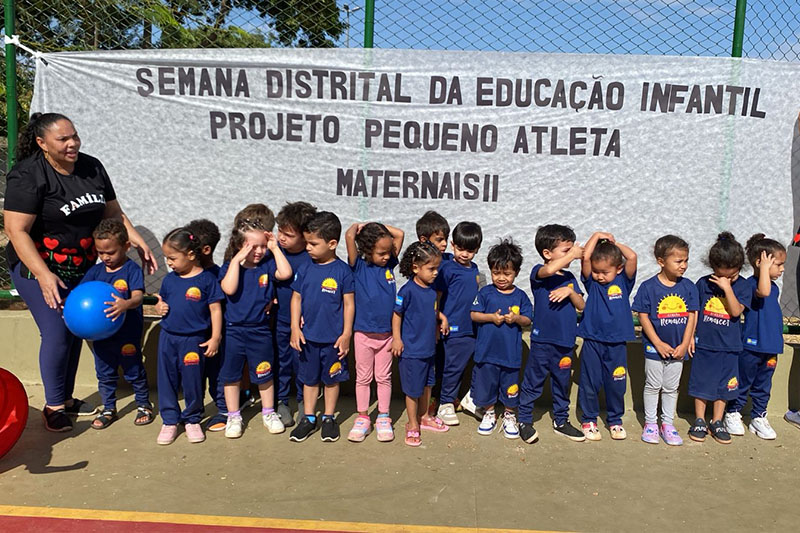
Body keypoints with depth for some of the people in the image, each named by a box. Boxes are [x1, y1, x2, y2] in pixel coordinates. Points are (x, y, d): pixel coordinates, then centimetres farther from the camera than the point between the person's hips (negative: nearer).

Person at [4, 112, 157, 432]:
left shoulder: (92, 168, 1)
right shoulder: (28, 176, -17)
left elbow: (114, 213, 8)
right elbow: (16, 230, -21)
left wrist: (140, 244, -3)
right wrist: (43, 275, -28)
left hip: (82, 267, 6)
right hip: (39, 268, -6)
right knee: (57, 333, -7)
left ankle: (67, 398, 28)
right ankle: (53, 406, 13)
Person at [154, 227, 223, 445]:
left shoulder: (206, 279, -9)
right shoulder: (169, 279, 6)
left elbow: (215, 309, -7)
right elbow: (161, 303, 18)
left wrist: (215, 337, -9)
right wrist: (159, 307, -6)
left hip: (194, 340, -5)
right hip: (167, 338, 5)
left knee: (192, 382, 6)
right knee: (167, 381, 10)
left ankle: (192, 420, 25)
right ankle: (170, 421, 24)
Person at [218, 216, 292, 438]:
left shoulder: (267, 265, -1)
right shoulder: (229, 267, -7)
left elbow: (286, 273, -19)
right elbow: (229, 289, -25)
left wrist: (275, 248, -15)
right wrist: (237, 260, -24)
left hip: (260, 331, 1)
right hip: (233, 331, -1)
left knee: (264, 375, 14)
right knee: (231, 376, 11)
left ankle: (268, 413, 31)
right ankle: (233, 416, 27)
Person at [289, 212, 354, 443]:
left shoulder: (342, 270, -11)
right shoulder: (305, 269, -1)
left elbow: (349, 304, -7)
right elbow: (296, 298, 5)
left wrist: (346, 334, -8)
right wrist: (295, 328, -1)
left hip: (333, 338, -3)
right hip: (308, 336, 3)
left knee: (331, 379, 13)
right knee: (309, 378, 15)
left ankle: (329, 418, 29)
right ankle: (308, 418, 30)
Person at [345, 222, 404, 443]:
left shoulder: (389, 264, 1)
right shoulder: (359, 266, -9)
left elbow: (400, 234, 3)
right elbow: (349, 236, -22)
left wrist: (376, 226, 0)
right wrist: (358, 226, -3)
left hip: (386, 333, 3)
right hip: (363, 333, -3)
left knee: (384, 377, 13)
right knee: (363, 378, 11)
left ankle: (383, 419, 24)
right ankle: (362, 419, 23)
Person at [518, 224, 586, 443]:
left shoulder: (569, 277, 11)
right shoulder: (538, 272, -7)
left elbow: (582, 305, 8)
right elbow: (549, 270, -32)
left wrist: (570, 291, -12)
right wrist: (572, 254, -19)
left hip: (565, 342, 6)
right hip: (542, 339, -5)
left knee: (562, 383, 17)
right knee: (532, 382, 5)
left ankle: (561, 421, 32)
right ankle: (525, 421, 19)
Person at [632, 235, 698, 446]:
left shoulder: (688, 287, -2)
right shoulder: (648, 287, -12)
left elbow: (692, 316, 0)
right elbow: (643, 316, -10)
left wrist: (684, 344, -6)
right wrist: (658, 344, -13)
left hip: (678, 348, 3)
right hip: (654, 347, -3)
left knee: (671, 388, 14)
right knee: (652, 386, 9)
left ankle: (667, 424, 26)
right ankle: (650, 423, 23)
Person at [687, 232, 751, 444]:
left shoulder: (743, 286, -4)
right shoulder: (704, 283, -3)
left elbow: (736, 311, -16)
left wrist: (727, 288, -22)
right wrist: (690, 335, 0)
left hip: (728, 347, 0)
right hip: (704, 342, 0)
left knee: (723, 385, 11)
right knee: (701, 383, 7)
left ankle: (717, 422, 25)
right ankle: (699, 421, 21)